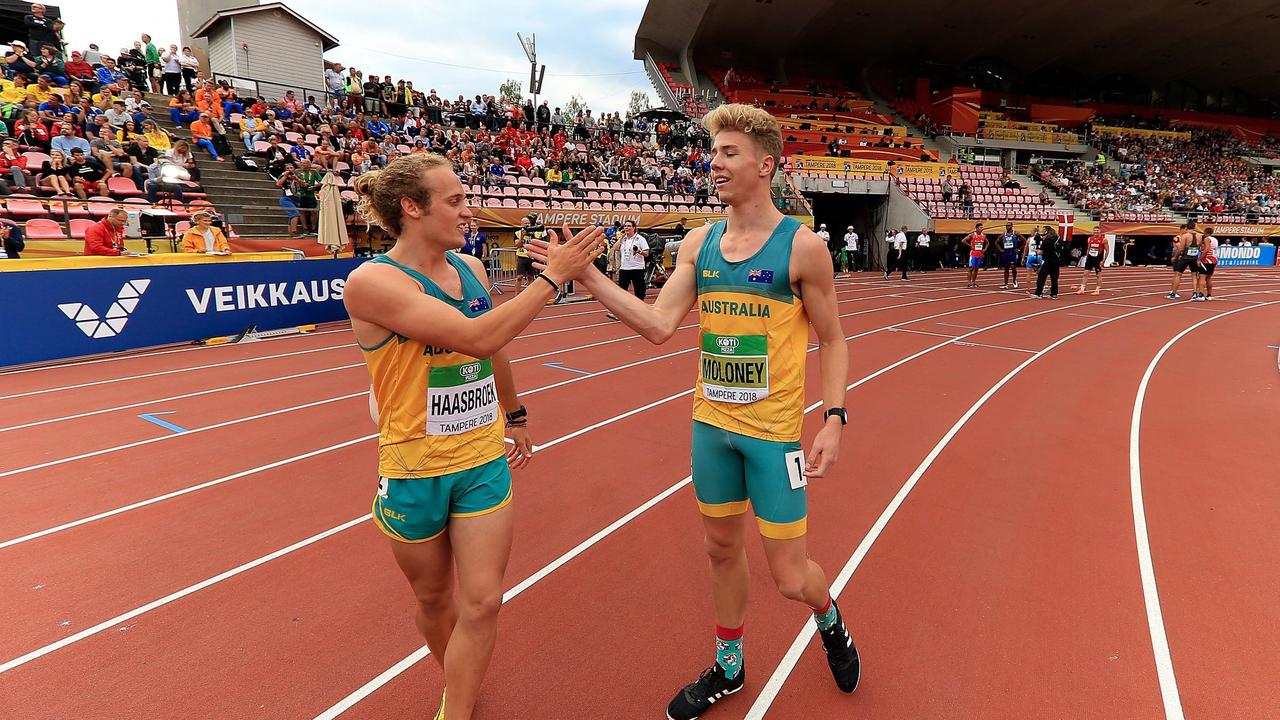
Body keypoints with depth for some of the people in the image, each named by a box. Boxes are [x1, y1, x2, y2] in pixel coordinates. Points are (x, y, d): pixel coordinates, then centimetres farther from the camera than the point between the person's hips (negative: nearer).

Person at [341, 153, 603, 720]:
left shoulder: (470, 268, 0)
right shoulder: (371, 282, -19)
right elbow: (476, 338, -31)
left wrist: (515, 414, 27)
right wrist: (552, 275, -24)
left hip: (484, 460, 4)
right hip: (415, 470, -4)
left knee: (481, 603, 2)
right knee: (435, 600, 18)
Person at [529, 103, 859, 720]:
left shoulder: (802, 246, -9)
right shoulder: (698, 243, 3)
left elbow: (832, 340, -2)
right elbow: (659, 326, -6)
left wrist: (834, 418, -12)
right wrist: (588, 276, -14)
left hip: (774, 432, -4)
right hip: (710, 424, 5)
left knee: (789, 578, 4)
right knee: (722, 548, 18)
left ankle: (829, 618, 41)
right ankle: (728, 669, 41)